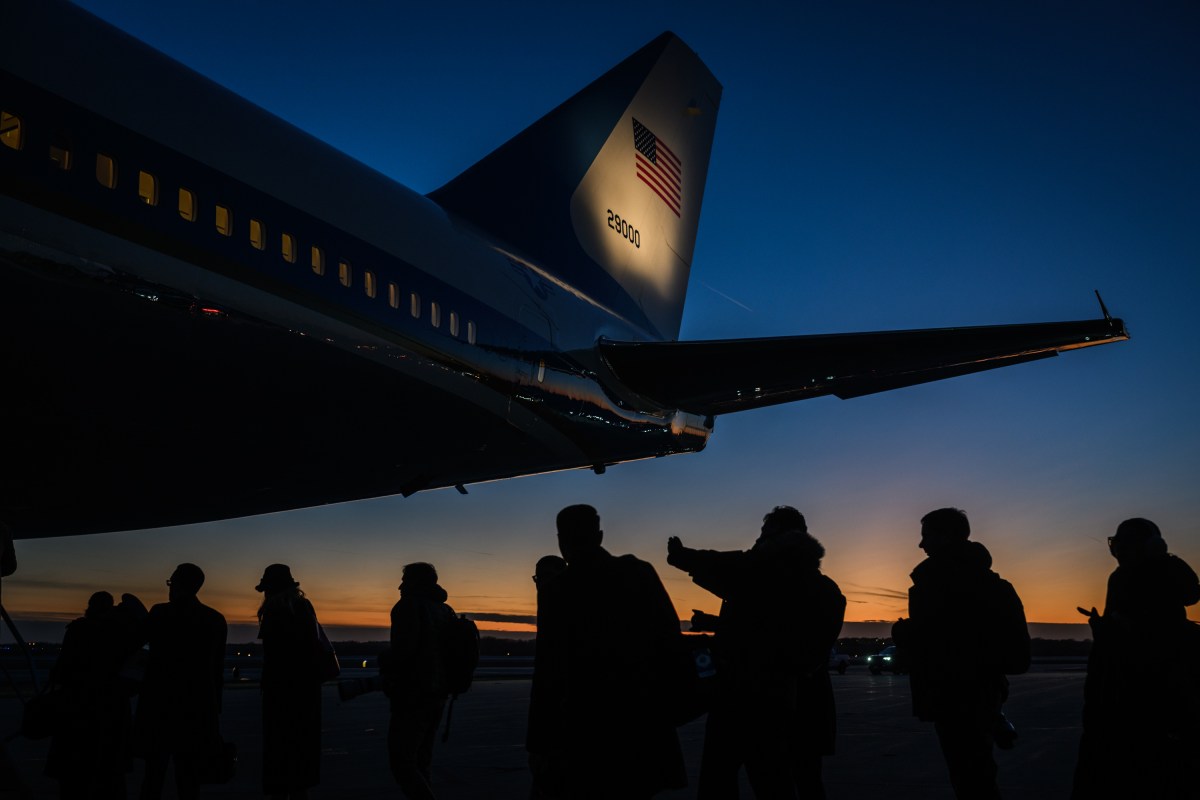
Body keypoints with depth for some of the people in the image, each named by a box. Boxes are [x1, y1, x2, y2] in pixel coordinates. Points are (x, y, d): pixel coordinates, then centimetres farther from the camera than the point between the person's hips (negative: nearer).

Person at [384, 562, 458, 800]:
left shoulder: (409, 606, -10)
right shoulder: (445, 610, 13)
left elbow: (404, 646, -24)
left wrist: (385, 669, -9)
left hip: (412, 695, -8)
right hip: (438, 695, 8)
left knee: (402, 763, -5)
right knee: (422, 760, 16)